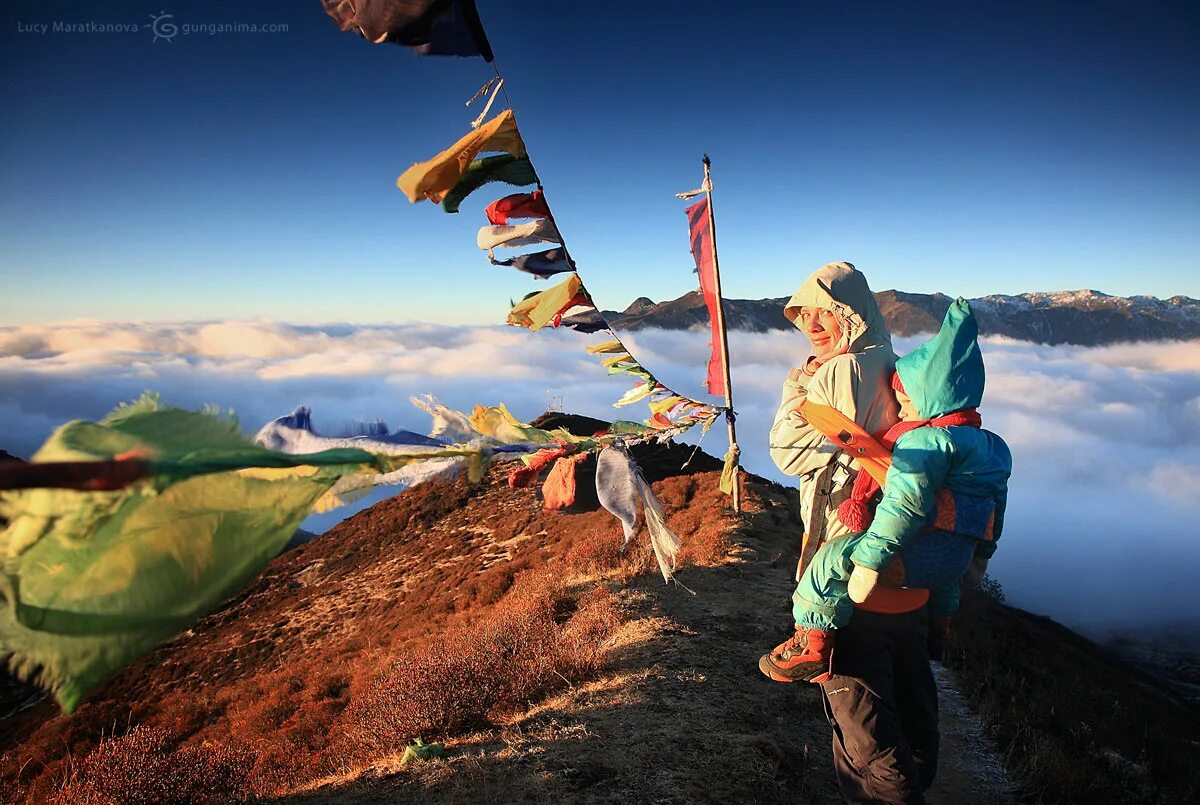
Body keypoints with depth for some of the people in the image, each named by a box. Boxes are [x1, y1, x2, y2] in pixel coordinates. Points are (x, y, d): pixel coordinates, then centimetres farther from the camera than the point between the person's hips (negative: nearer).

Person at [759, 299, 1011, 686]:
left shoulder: (926, 439, -15)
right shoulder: (992, 446, 18)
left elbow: (905, 502, -25)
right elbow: (997, 505, 28)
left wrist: (870, 560, -27)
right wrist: (980, 556, 41)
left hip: (919, 554, -11)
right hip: (957, 560, 11)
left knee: (834, 560, -14)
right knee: (940, 577, 45)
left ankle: (812, 646, -10)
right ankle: (938, 630, 66)